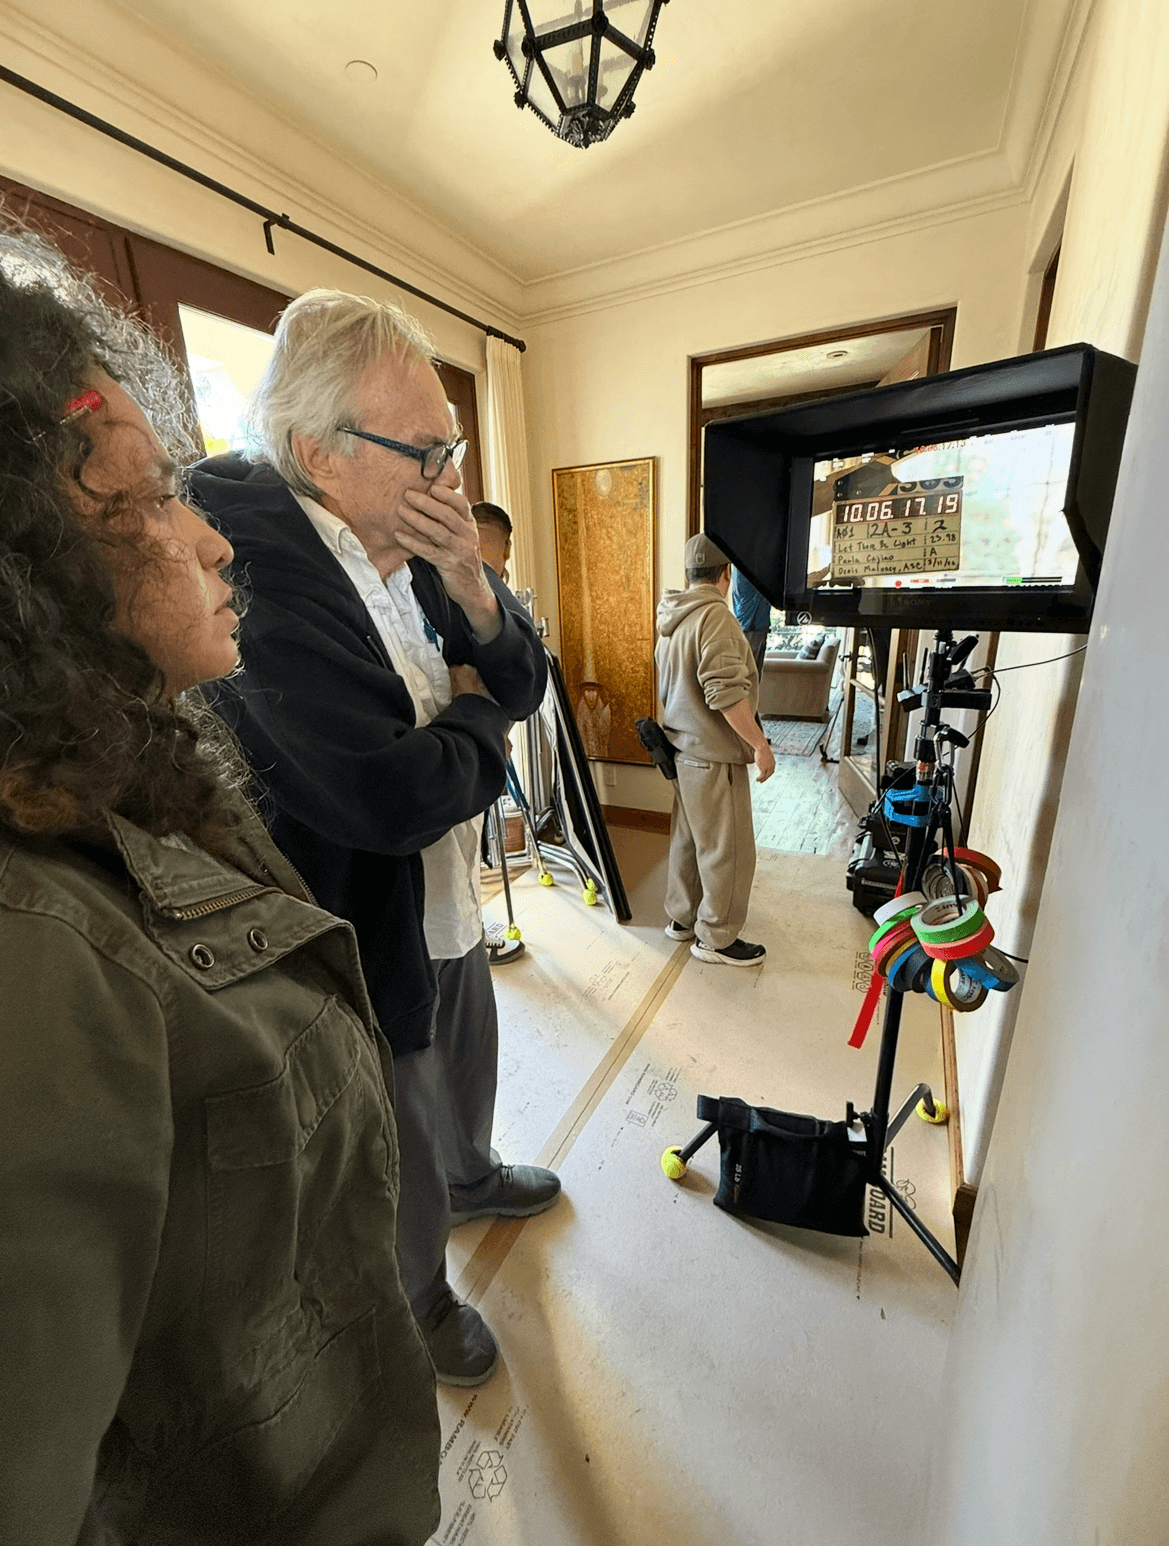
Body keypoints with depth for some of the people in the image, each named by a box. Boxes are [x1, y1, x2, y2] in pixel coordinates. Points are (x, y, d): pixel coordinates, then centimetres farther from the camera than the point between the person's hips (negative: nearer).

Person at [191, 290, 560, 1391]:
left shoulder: (415, 550, -2)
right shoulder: (250, 578, -27)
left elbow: (522, 686, 0)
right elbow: (392, 797, -34)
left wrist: (470, 586, -18)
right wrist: (474, 715, -15)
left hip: (452, 905, 7)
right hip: (371, 942, -7)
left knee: (466, 1072, 33)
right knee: (404, 1152, 22)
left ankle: (471, 1177, 67)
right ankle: (418, 1299, 55)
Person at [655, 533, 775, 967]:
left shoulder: (671, 619, 12)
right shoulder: (715, 616, -18)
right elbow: (726, 693, -25)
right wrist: (760, 744, -17)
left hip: (684, 748, 10)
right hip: (714, 755, -10)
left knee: (688, 838, 19)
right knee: (728, 849, 2)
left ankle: (682, 918, 32)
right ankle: (717, 938, 15)